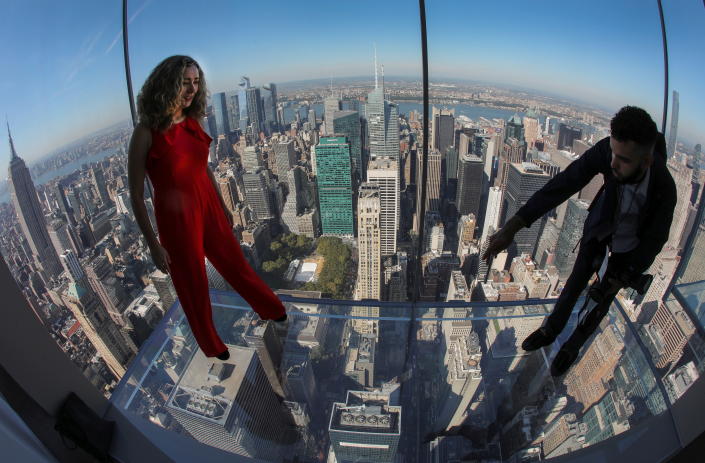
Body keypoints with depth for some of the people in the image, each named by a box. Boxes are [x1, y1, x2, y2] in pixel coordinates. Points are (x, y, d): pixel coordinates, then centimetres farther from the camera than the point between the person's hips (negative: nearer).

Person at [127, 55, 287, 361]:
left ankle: (273, 312, 47)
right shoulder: (147, 132, -17)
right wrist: (153, 244, -11)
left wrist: (223, 207, 18)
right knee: (194, 287, 15)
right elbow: (136, 195, -13)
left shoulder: (194, 122, -2)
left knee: (235, 265, 22)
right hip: (175, 218, -4)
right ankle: (212, 346, 41)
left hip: (209, 209, 5)